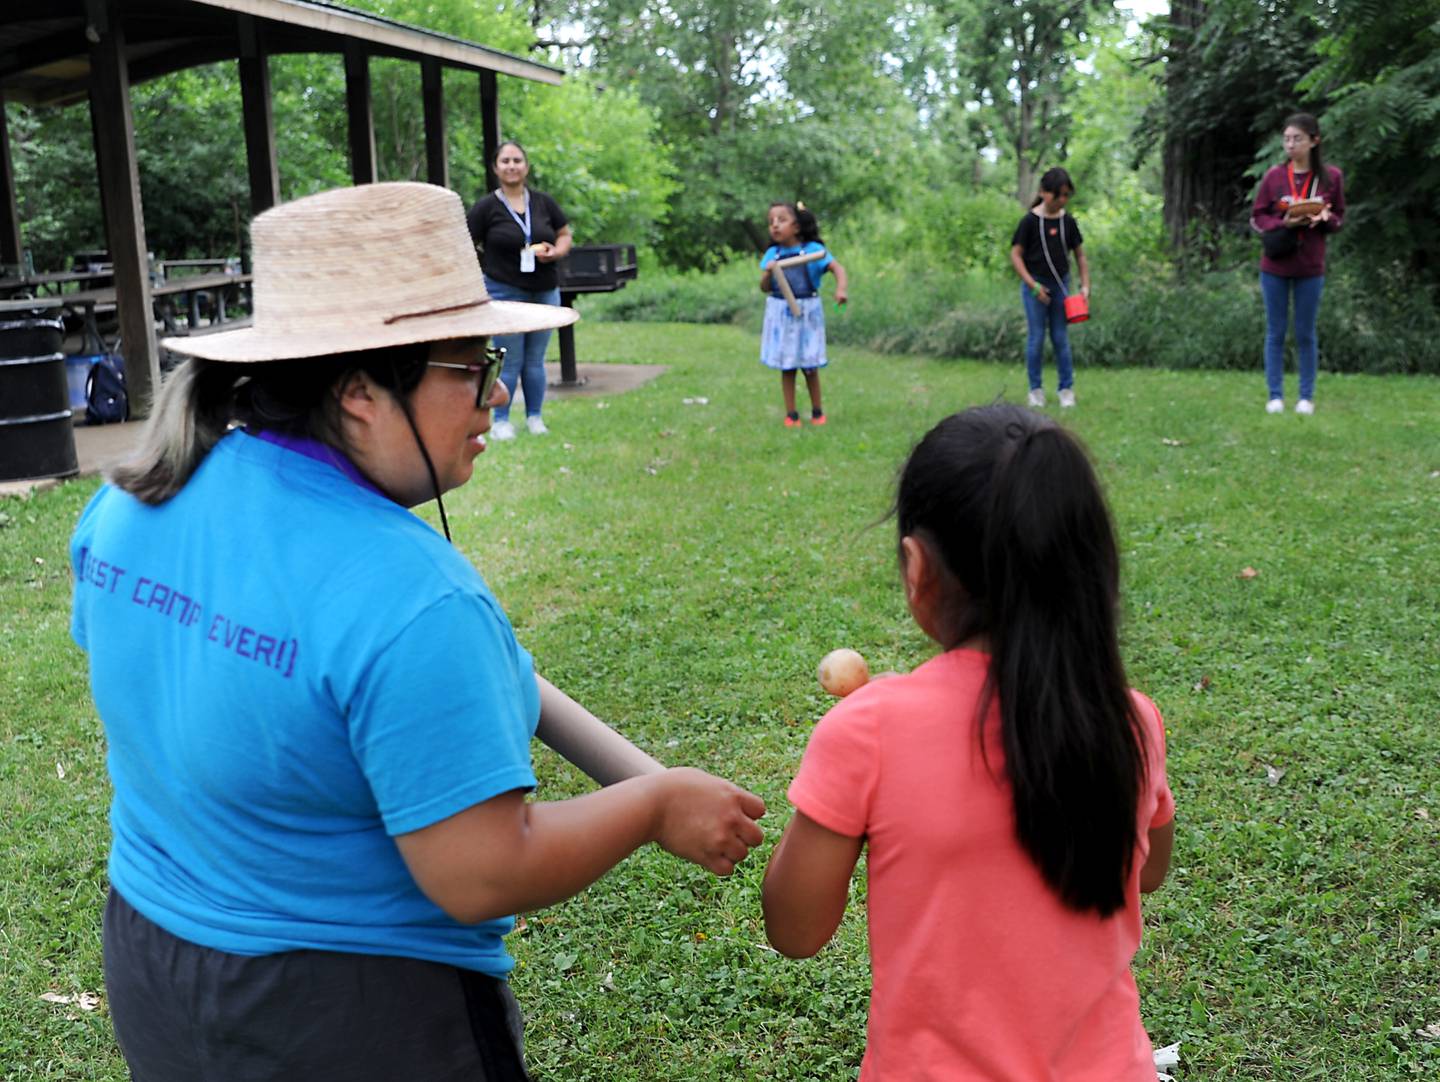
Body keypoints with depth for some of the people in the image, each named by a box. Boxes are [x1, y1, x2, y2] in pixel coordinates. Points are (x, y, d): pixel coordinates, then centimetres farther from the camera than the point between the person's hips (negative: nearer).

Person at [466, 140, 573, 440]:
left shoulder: (543, 202, 6)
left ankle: (535, 418, 20)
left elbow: (565, 235, 14)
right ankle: (501, 422, 9)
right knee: (509, 361, -1)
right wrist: (490, 268, -4)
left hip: (544, 292, 4)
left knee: (535, 359, 10)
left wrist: (556, 252, -6)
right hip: (504, 292, -3)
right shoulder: (487, 206, -5)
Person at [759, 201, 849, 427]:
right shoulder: (772, 254, 3)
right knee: (786, 367, 6)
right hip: (780, 314, 3)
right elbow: (764, 288, 3)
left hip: (807, 313, -2)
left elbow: (837, 268, -17)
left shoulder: (813, 250, -7)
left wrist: (841, 289, -35)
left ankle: (817, 412, 21)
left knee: (810, 366, 5)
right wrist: (767, 274, -17)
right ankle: (791, 414, 14)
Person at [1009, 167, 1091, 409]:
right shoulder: (1030, 221, -9)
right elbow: (1015, 255, -8)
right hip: (1035, 286, -3)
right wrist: (1033, 285, -13)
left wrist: (1085, 285, -1)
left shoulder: (1068, 222, 2)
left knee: (1061, 338, 6)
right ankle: (1036, 389, 12)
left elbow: (1080, 255, 9)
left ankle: (1067, 389, 13)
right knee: (1036, 338, 2)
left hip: (1060, 285, 3)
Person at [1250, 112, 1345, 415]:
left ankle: (1306, 397, 15)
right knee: (1275, 333, 5)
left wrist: (1324, 219, -16)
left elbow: (1339, 219, 7)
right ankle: (1275, 395, 12)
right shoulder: (1273, 176, -3)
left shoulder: (1331, 177, -1)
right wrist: (1284, 223, -16)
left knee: (1306, 334, 7)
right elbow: (1257, 219, 2)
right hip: (1274, 267, 0)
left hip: (1310, 268, 0)